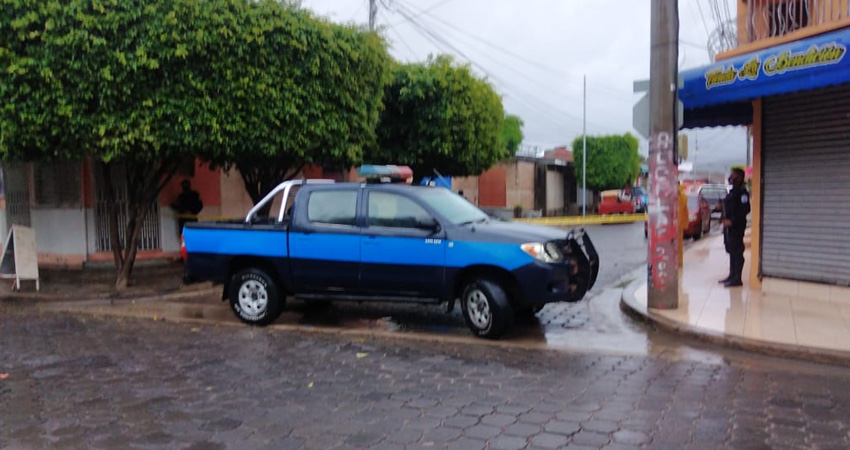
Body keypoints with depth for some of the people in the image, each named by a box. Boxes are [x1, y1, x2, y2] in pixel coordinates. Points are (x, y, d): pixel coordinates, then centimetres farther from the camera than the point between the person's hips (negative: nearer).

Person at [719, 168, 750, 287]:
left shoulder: (742, 192, -12)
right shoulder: (733, 191, 18)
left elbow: (745, 210, -20)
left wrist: (732, 221, -23)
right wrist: (725, 218, 12)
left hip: (736, 226, -10)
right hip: (729, 226, 10)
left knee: (737, 252, -7)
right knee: (731, 251, 14)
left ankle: (737, 279, -5)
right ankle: (732, 276, 22)